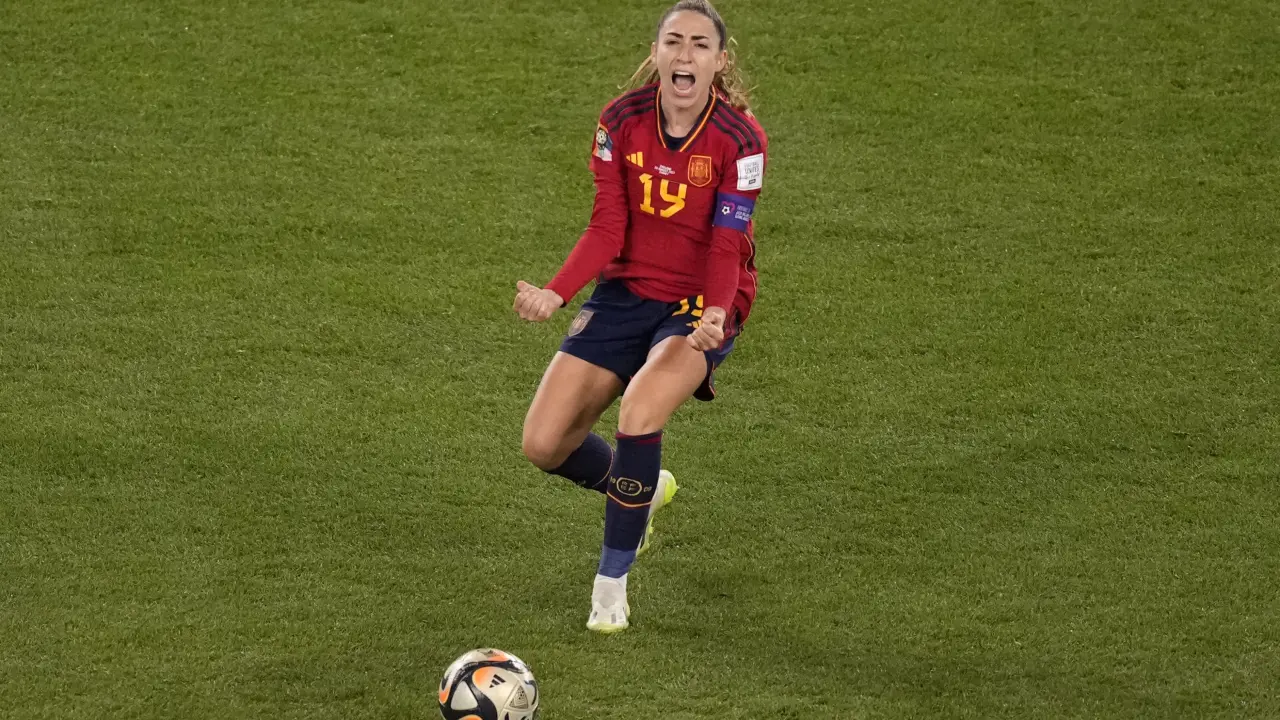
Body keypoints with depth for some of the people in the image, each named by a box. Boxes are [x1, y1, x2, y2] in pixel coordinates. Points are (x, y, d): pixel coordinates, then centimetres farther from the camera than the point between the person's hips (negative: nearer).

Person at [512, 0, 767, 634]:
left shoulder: (739, 139, -16)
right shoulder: (622, 121, -6)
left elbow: (726, 245, -19)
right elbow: (607, 229, -6)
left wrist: (715, 315, -37)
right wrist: (555, 294, -21)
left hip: (702, 303, -4)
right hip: (626, 292, 4)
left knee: (640, 409, -33)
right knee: (544, 446, -3)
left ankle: (612, 581, -15)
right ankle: (642, 491, 32)